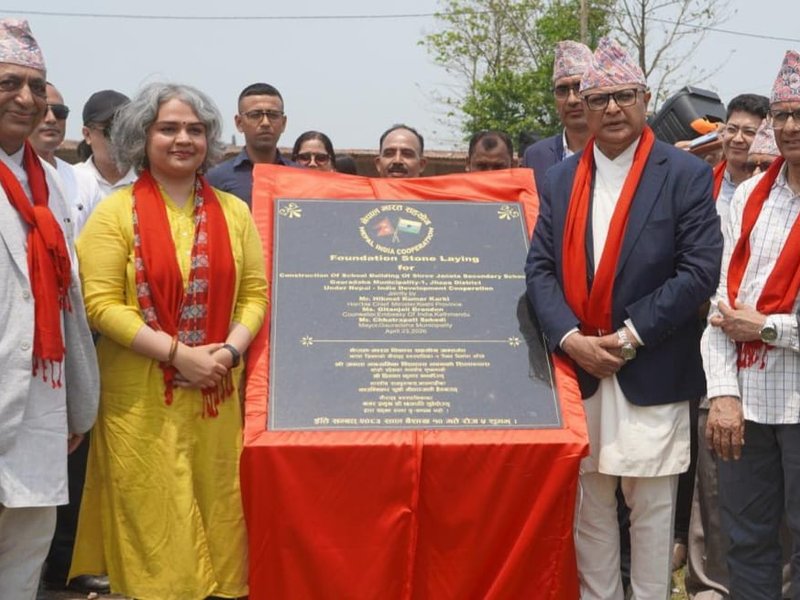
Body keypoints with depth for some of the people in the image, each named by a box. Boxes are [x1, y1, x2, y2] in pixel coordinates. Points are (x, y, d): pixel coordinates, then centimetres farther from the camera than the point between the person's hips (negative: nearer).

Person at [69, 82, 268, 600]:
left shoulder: (234, 212, 9)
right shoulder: (116, 213, -2)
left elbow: (255, 293, 7)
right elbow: (102, 303, -9)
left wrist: (230, 350, -11)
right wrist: (178, 353, -15)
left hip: (217, 396, 3)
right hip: (142, 398, -3)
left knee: (216, 512, 7)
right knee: (151, 521, 2)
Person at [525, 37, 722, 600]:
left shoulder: (686, 174, -3)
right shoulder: (561, 178, 9)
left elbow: (699, 271, -10)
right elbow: (540, 267, 4)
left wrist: (630, 337, -14)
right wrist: (570, 338, -11)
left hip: (651, 375, -3)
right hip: (578, 369, 4)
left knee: (652, 505, 5)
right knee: (588, 503, 11)